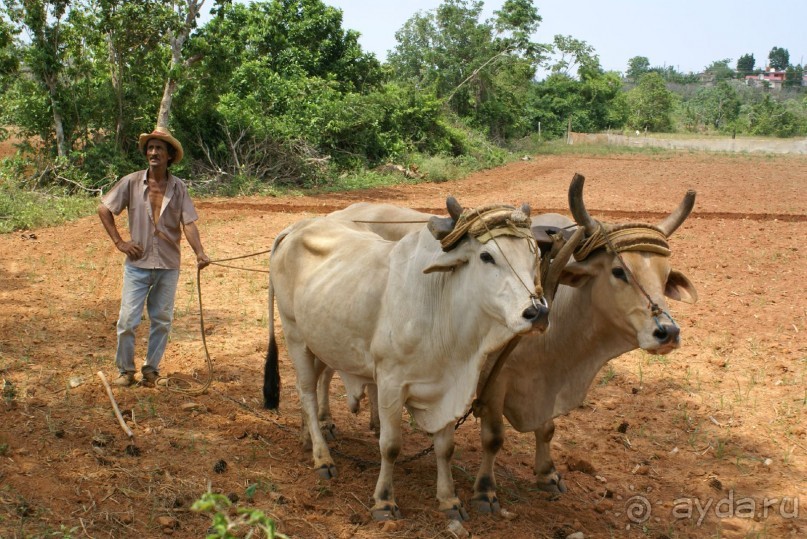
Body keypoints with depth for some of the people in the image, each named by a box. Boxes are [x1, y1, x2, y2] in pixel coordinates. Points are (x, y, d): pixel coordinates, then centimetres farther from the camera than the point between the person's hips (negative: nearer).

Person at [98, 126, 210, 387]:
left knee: (162, 321, 9)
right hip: (137, 264, -1)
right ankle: (125, 370, 17)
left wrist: (200, 254, -19)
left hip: (168, 266, 1)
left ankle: (151, 370, 23)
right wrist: (119, 241, -1)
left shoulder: (178, 187, 1)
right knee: (127, 320, -1)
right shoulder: (132, 182, -2)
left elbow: (188, 223, -4)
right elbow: (104, 209, 5)